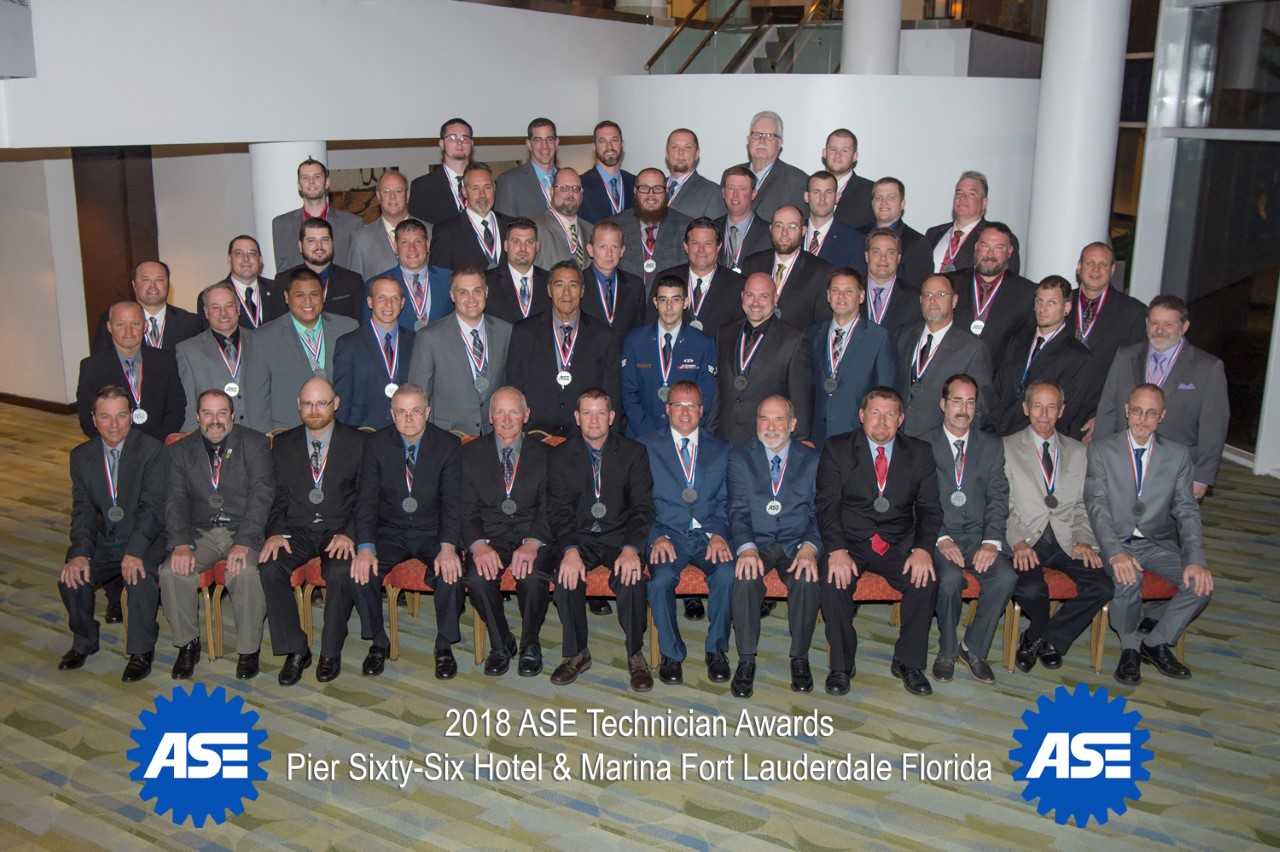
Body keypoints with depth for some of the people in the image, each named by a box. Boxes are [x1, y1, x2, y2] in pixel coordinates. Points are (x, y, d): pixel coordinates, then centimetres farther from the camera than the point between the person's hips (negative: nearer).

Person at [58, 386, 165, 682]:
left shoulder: (151, 450, -10)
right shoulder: (82, 456, 4)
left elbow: (153, 507, -16)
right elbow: (83, 510, 0)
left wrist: (135, 551, -28)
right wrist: (80, 553, -17)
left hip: (145, 539, -4)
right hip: (102, 541, 4)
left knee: (141, 578, -31)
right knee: (71, 578, -18)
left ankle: (141, 650, -10)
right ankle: (84, 641, 9)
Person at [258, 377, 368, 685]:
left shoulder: (357, 442, 3)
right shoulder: (283, 444, 12)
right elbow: (276, 496, 9)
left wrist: (349, 534, -15)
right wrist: (276, 532, -10)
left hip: (339, 531, -2)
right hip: (297, 530, 3)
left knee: (341, 572, -32)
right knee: (268, 567, -26)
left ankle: (331, 652, -12)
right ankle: (294, 650, -11)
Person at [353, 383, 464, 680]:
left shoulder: (447, 445, -6)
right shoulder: (377, 444, -4)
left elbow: (452, 502, -11)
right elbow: (367, 499, -8)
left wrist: (448, 547, -28)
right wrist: (365, 548, -23)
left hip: (432, 533, -1)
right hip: (389, 531, 1)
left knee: (451, 572, -29)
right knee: (359, 572, -25)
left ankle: (444, 646, -7)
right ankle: (377, 642, -1)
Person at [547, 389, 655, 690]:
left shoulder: (633, 453, 2)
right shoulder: (561, 456, 4)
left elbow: (642, 507, -4)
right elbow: (558, 510, -3)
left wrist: (631, 548, -22)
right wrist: (570, 550, -22)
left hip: (620, 536, -1)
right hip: (578, 537, 1)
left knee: (632, 578, -31)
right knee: (566, 576, -29)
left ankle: (635, 654, -10)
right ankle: (577, 653, -8)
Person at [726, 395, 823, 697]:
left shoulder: (812, 459, 8)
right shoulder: (740, 457, 7)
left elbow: (820, 512, 3)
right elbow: (738, 509, -2)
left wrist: (810, 548, -17)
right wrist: (746, 547, -21)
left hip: (797, 543, 0)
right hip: (755, 542, 0)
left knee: (808, 579, -31)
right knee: (746, 578, -32)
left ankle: (799, 658, -11)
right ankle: (746, 660, -17)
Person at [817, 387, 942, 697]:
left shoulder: (920, 453, 7)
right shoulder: (837, 449, 1)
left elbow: (929, 508, 3)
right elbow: (827, 506, -6)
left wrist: (923, 549, -16)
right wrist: (837, 550, -22)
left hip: (899, 544, 2)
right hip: (850, 540, -1)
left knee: (926, 578, -25)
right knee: (834, 580, -30)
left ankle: (908, 662, -5)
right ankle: (841, 665, -10)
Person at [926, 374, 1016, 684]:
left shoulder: (992, 446, 12)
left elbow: (998, 498, 4)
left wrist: (992, 541, -12)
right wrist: (940, 539, -17)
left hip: (978, 535, 3)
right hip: (938, 536, -2)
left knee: (1005, 576, -26)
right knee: (951, 578, -32)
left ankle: (973, 648, -5)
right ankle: (947, 650, -6)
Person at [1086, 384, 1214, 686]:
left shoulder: (1178, 455, 4)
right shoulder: (1101, 450, -2)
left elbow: (1187, 511, -1)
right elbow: (1097, 506, -10)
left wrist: (1196, 560, -17)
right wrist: (1115, 553, -26)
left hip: (1159, 544, 3)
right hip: (1115, 543, -3)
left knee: (1200, 582, -22)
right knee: (1128, 578, -33)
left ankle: (1157, 643, 1)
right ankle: (1130, 647, -5)